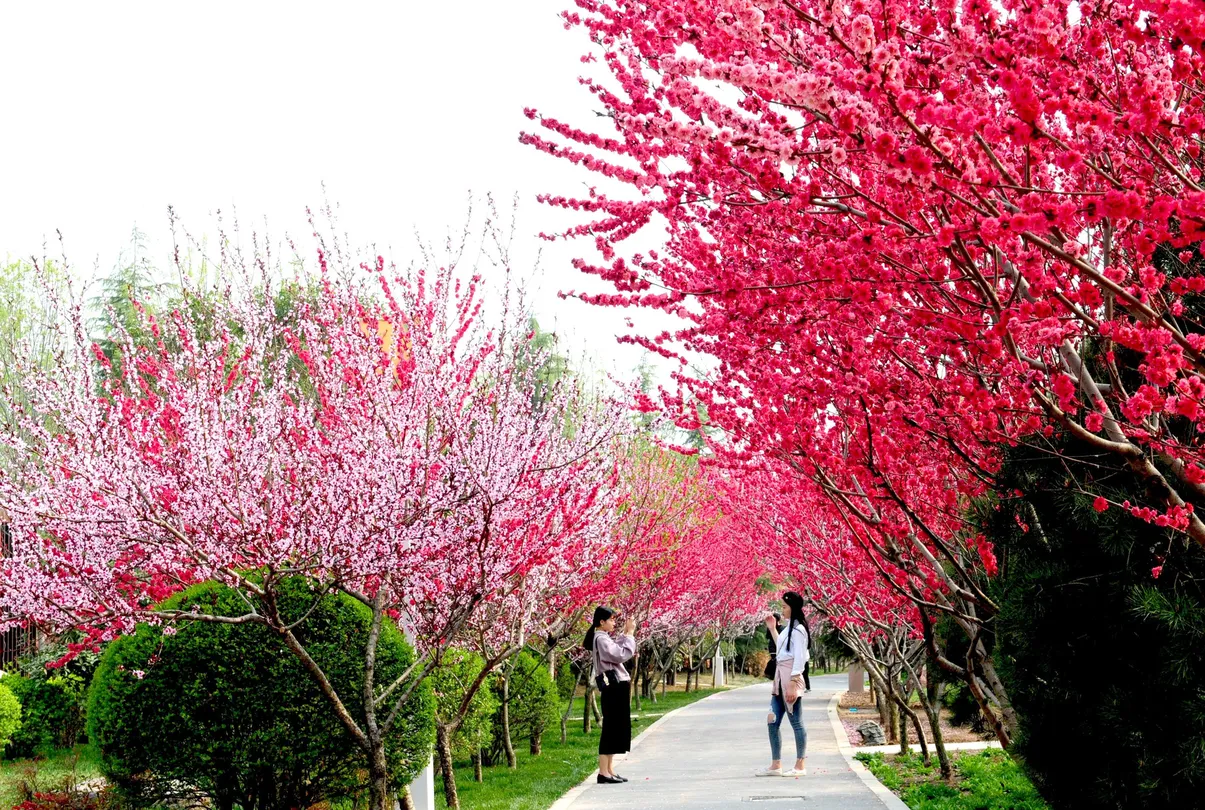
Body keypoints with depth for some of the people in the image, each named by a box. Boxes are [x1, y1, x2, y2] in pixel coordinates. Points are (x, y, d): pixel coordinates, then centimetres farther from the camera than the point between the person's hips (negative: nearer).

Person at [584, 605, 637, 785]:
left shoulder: (603, 637, 16)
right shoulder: (601, 638, -15)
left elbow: (618, 652, 24)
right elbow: (622, 655, -21)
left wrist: (625, 633, 16)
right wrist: (629, 633, -14)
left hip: (616, 687, 11)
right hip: (613, 687, -11)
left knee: (616, 728, 13)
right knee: (611, 729, -9)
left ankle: (609, 769, 16)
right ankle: (603, 772, -8)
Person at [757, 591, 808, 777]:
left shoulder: (798, 630, -12)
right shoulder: (788, 628, 15)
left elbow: (799, 659, -16)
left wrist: (792, 684, -21)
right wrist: (772, 629, 27)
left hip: (791, 678, -10)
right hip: (780, 678, 10)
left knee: (796, 722, -3)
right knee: (773, 721, 8)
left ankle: (800, 766, 3)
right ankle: (776, 765, 12)